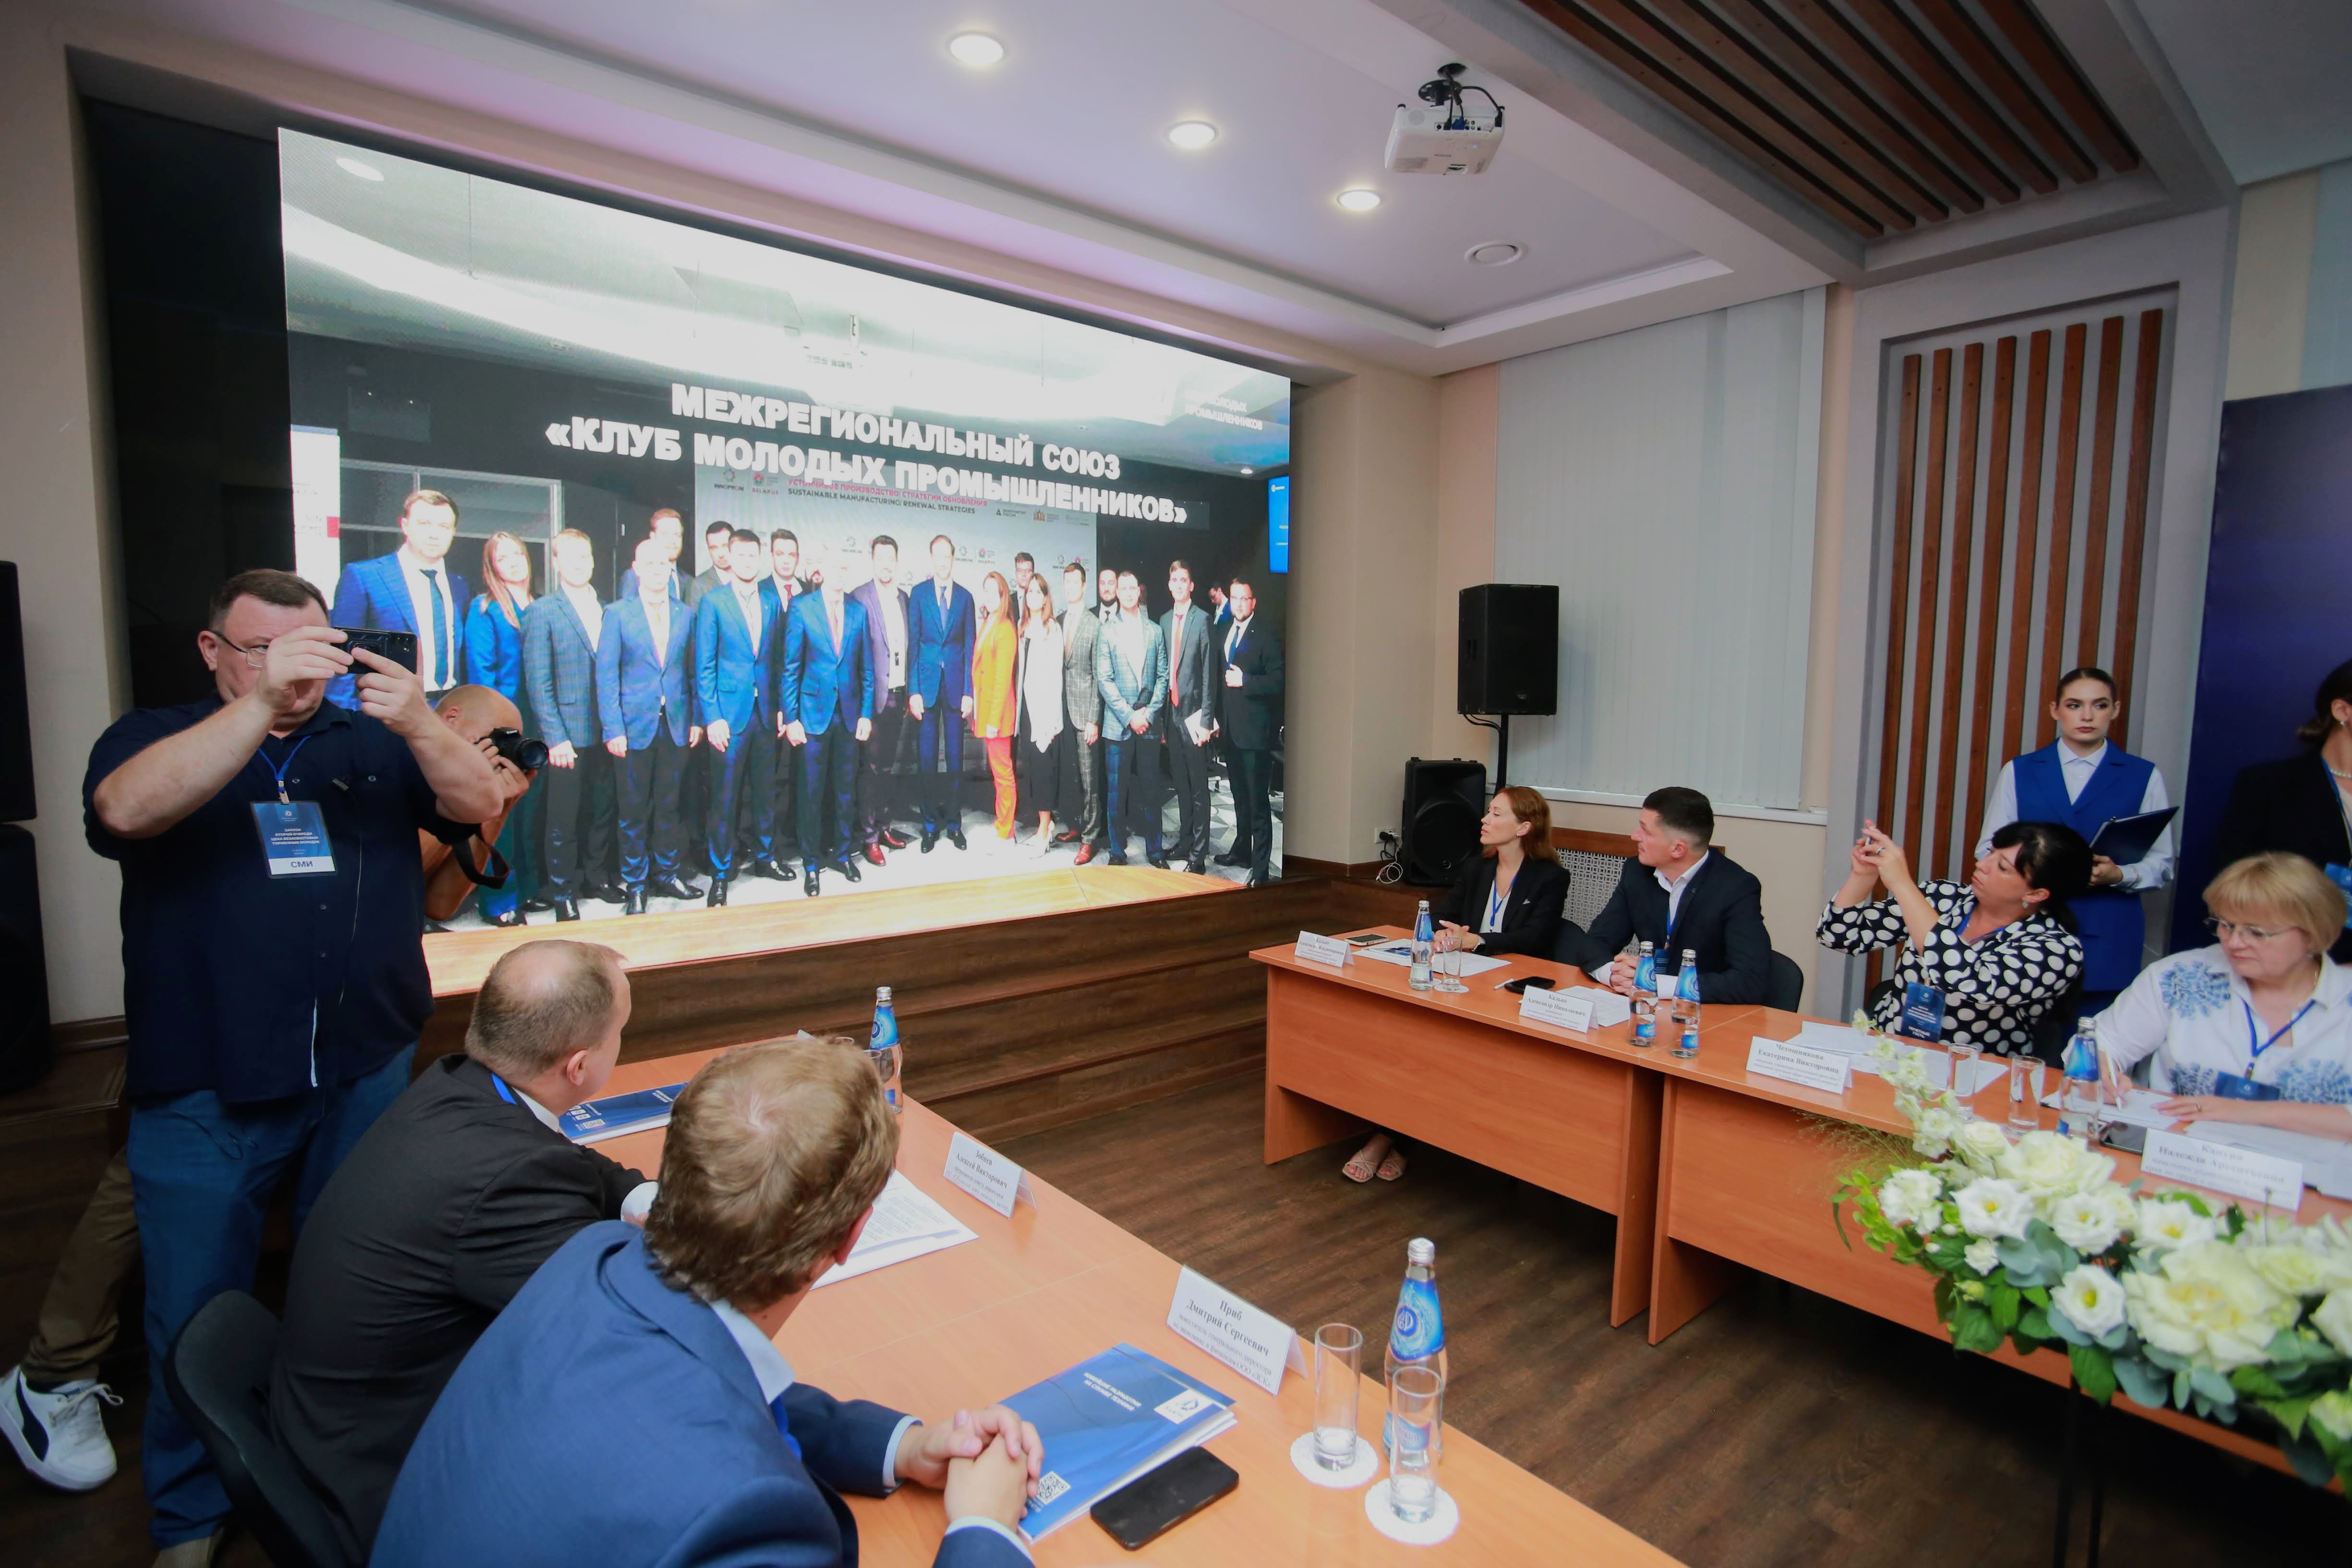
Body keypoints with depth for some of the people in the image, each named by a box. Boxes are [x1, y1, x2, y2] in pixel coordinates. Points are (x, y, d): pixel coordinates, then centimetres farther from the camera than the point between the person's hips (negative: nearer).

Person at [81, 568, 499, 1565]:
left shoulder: (372, 743, 5)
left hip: (366, 1075, 2)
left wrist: (418, 723, -29)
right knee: (194, 1317, 10)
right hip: (203, 1091, -1)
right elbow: (127, 811, -21)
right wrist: (258, 701, -32)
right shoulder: (154, 737, 1)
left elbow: (477, 804, -9)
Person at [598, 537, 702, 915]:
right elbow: (606, 675, -4)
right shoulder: (618, 613, -1)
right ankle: (635, 884, 18)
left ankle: (666, 874, 24)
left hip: (676, 725, 2)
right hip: (634, 725, -2)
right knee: (634, 809, 6)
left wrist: (696, 718, 2)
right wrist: (613, 729, -10)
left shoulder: (686, 614, 6)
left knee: (668, 805, 11)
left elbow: (694, 670, 9)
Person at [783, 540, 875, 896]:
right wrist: (791, 718, -8)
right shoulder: (801, 607, -3)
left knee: (846, 790, 10)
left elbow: (866, 667, 8)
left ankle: (841, 854, 26)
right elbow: (790, 667, -3)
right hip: (813, 713, -3)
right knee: (812, 793, 3)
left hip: (850, 714, 3)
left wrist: (866, 713, 3)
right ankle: (811, 865, 17)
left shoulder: (858, 610, 6)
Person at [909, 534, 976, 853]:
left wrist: (968, 691, -2)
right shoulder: (918, 594, 4)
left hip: (955, 682, 1)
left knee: (955, 755, 5)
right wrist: (913, 691, -6)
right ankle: (930, 825, 13)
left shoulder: (965, 596, 7)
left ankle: (954, 823, 16)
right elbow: (913, 644, 1)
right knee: (927, 757, 2)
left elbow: (969, 646, 6)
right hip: (926, 681, -1)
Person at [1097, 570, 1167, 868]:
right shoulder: (1107, 632, 3)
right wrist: (1129, 715, -10)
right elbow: (1104, 680, -3)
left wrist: (1149, 713, -5)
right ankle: (1118, 852, 11)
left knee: (1151, 787, 6)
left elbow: (1163, 677, 7)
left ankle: (1154, 850, 17)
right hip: (1119, 724, -2)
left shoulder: (1155, 631, 10)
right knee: (1117, 790, 2)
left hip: (1148, 723, 2)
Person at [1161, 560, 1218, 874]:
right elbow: (1163, 669, 14)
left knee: (1198, 786, -2)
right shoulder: (1164, 621, 13)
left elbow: (1209, 672, -10)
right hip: (1171, 712, 6)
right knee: (1180, 782, 16)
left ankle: (1199, 854, 3)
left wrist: (1206, 719, -14)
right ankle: (1185, 840, 28)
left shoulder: (1203, 619, -7)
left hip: (1193, 712, -6)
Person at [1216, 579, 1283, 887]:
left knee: (1258, 801, -6)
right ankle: (1241, 850, 34)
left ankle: (1261, 869, -2)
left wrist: (1244, 681, -19)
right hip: (1232, 728, 8)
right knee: (1240, 795, 20)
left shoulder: (1266, 638, -9)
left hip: (1255, 731, -8)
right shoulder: (1225, 633, 14)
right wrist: (1218, 716, 15)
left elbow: (1278, 681, -14)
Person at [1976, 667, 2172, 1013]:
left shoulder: (2144, 777, 8)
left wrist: (2118, 875, -13)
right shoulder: (2019, 771, 9)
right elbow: (1989, 849, 7)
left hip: (2108, 936, 0)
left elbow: (2162, 864, 7)